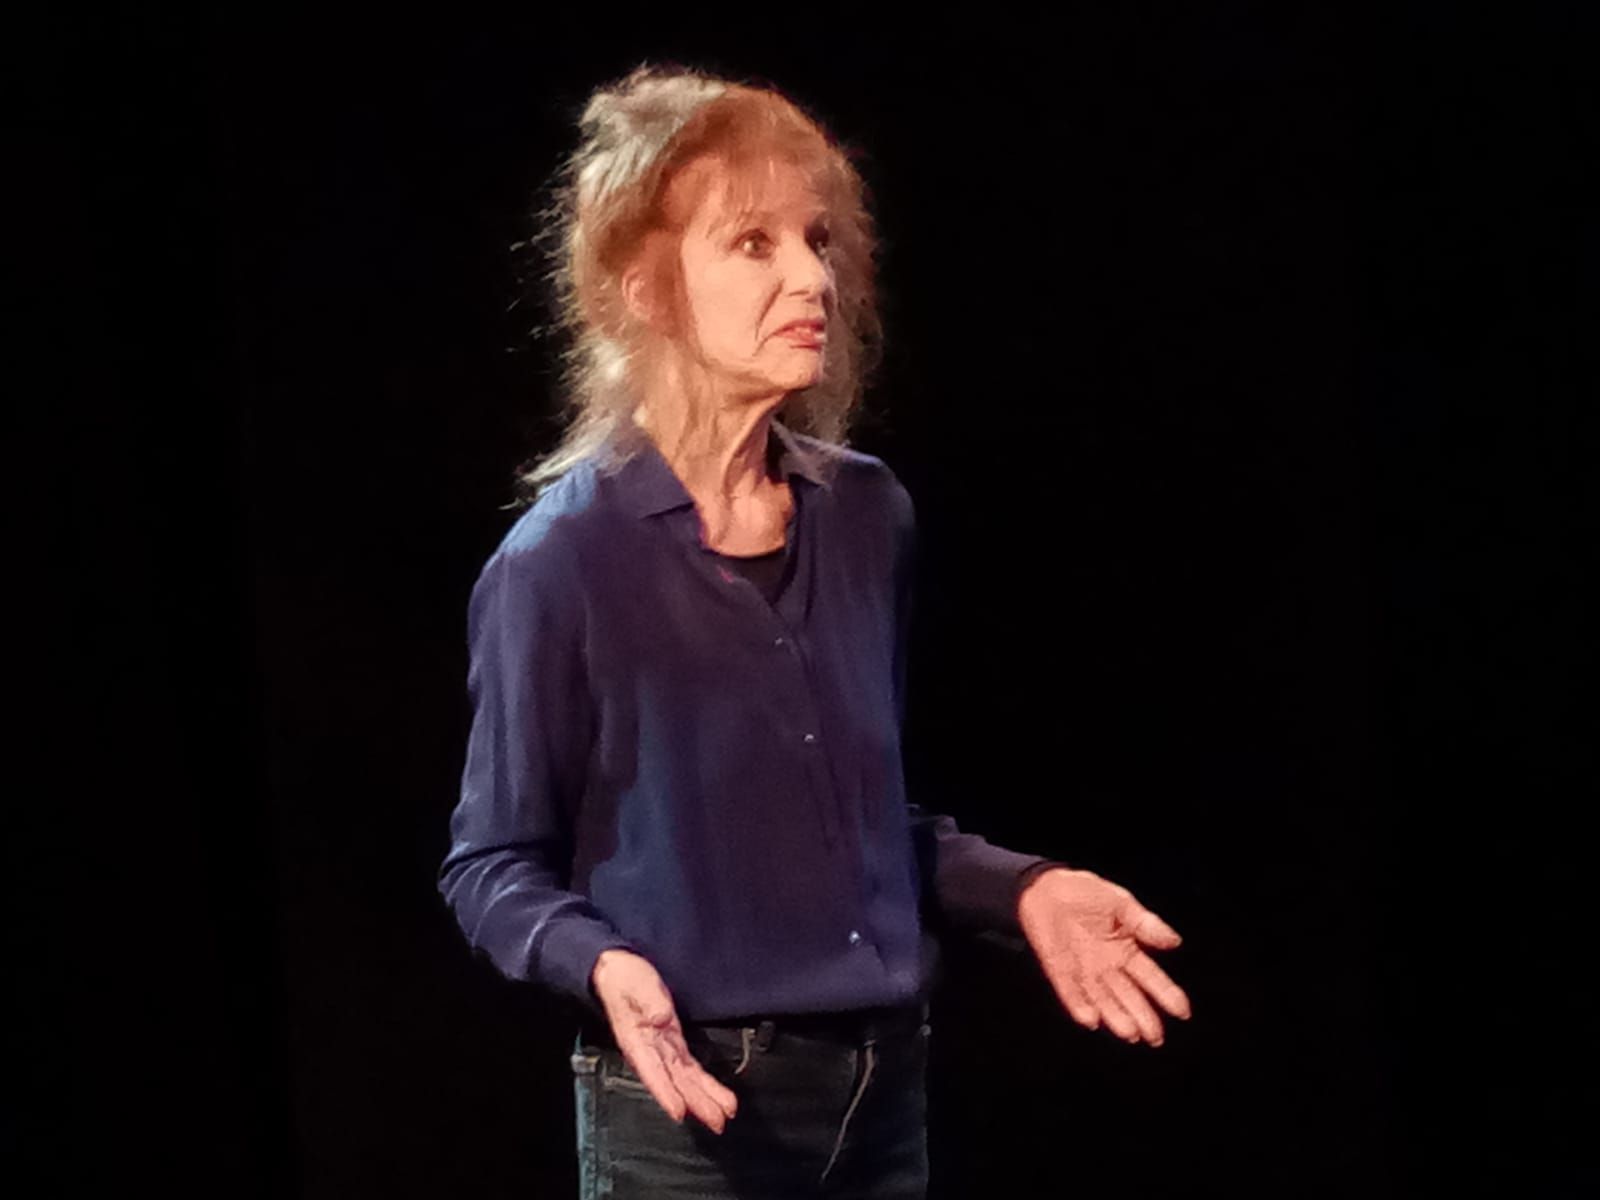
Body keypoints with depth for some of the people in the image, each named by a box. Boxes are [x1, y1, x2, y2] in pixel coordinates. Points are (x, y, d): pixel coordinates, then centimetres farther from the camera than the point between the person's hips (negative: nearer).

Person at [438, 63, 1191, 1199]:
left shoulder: (870, 518, 3)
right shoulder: (561, 561, -13)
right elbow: (494, 866, -6)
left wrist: (1022, 888, 1)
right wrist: (605, 964, -24)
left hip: (885, 1092, 5)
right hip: (692, 1105, -5)